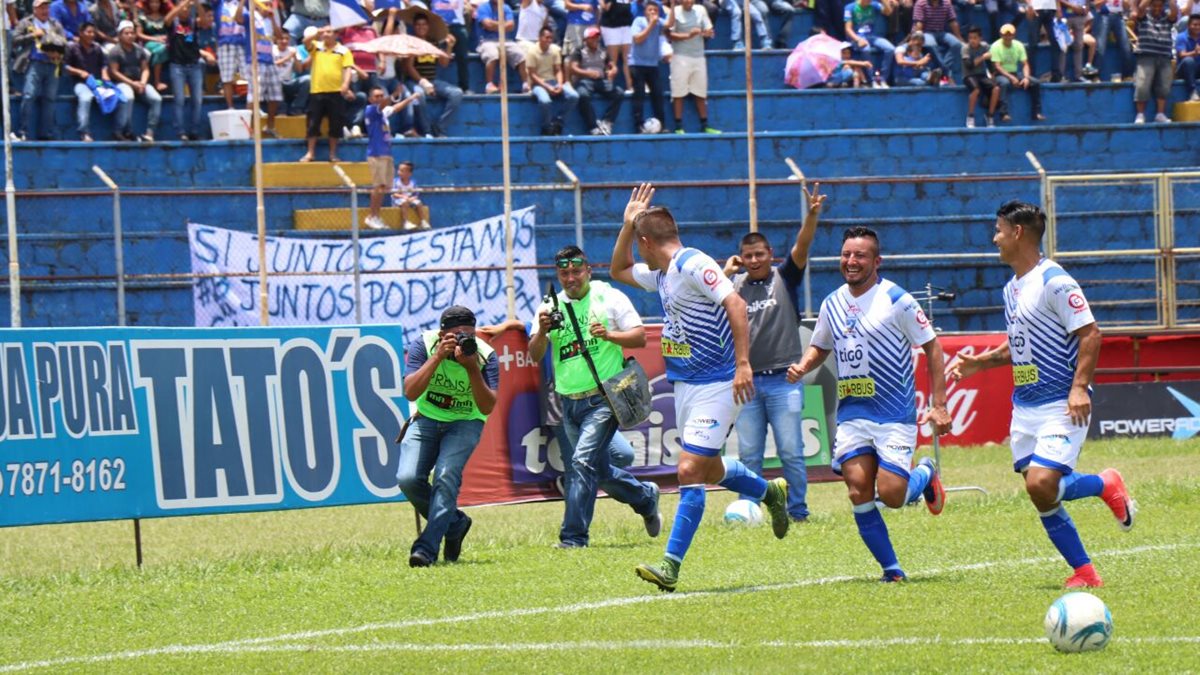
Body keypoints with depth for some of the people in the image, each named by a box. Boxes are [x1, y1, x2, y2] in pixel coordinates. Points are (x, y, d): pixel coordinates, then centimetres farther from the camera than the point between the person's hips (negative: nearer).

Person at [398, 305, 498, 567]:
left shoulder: (485, 355, -16)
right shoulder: (424, 346, -16)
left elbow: (487, 407, -21)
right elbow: (410, 392, -26)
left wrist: (472, 368, -32)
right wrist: (438, 357, -34)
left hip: (464, 423, -2)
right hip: (426, 418, 2)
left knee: (446, 477, -26)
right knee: (408, 478, -17)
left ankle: (427, 548, -25)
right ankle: (454, 523, 8)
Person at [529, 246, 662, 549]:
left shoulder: (610, 298, -1)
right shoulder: (551, 308, 8)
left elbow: (639, 337, -3)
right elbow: (535, 355, 3)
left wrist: (609, 335, -21)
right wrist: (542, 331, -17)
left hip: (603, 399, -6)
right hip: (570, 402, 6)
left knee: (583, 461, -19)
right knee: (599, 473, 14)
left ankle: (573, 536, -18)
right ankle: (646, 498, 40)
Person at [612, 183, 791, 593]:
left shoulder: (692, 265, -16)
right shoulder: (661, 275, 13)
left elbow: (735, 305, -24)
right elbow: (619, 271, 31)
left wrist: (742, 364, -30)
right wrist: (628, 224, 17)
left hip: (715, 385, -10)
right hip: (684, 385, 10)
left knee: (690, 471, -13)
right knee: (710, 471, 19)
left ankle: (671, 565, -16)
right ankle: (771, 492, 44)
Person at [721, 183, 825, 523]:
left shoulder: (785, 278, 5)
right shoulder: (735, 285, 9)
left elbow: (802, 246, -9)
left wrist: (813, 215, -25)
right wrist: (725, 273, -4)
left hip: (784, 380, -2)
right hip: (746, 381, 2)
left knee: (791, 452, -2)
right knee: (748, 454, 4)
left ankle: (798, 511, 5)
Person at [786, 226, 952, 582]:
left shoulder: (896, 300, -8)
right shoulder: (832, 303, 9)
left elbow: (932, 346, -3)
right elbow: (820, 347, 25)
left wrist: (938, 405, -8)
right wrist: (803, 367, 2)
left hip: (895, 414, -5)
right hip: (852, 413, 5)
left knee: (891, 495, -12)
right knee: (858, 490, -10)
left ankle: (925, 474, 23)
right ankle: (891, 568, 2)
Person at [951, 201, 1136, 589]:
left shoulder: (1053, 281, -13)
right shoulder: (1012, 288, 14)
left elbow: (1089, 334, -16)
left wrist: (1079, 387, -23)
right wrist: (982, 362, 14)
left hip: (1060, 406, -9)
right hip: (1024, 407, 9)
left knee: (1041, 485, -22)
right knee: (1040, 494, 3)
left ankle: (1107, 485, 5)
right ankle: (1084, 572, 11)